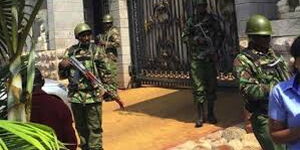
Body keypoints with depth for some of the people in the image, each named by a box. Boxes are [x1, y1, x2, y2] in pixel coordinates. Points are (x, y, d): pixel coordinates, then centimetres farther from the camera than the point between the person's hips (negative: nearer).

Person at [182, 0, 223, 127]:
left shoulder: (213, 20, 7)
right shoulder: (191, 21, 7)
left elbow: (219, 36, 5)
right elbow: (185, 37, 5)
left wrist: (213, 49, -10)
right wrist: (196, 39, -13)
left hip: (210, 58, 1)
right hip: (196, 59, -1)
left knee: (211, 87, 6)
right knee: (198, 88, -3)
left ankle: (210, 114, 18)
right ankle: (200, 116, 2)